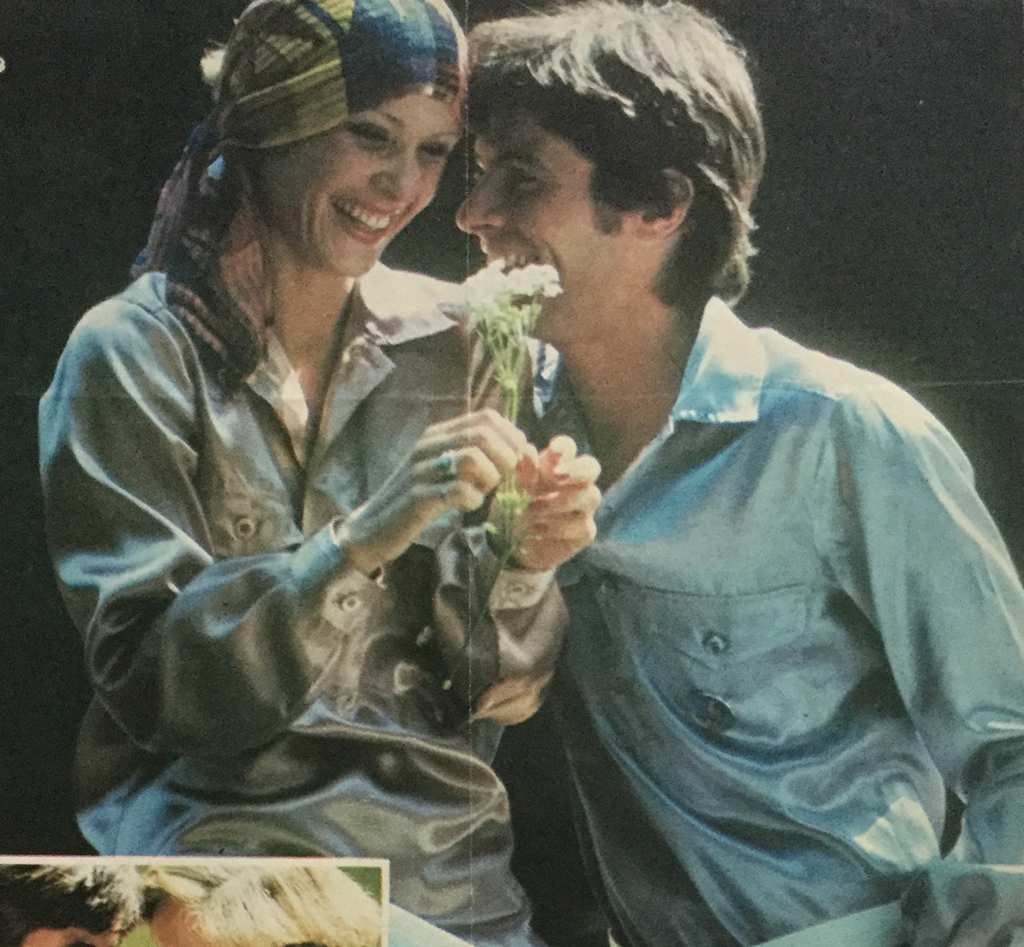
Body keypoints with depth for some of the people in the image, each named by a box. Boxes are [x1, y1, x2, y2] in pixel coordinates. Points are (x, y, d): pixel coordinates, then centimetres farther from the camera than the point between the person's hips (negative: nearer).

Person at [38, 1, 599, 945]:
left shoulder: (443, 342, 5)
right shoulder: (134, 354, -5)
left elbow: (483, 685, 7)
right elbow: (148, 679, -12)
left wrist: (519, 563, -14)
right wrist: (360, 539, -23)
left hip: (457, 861, 4)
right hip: (227, 855, -3)